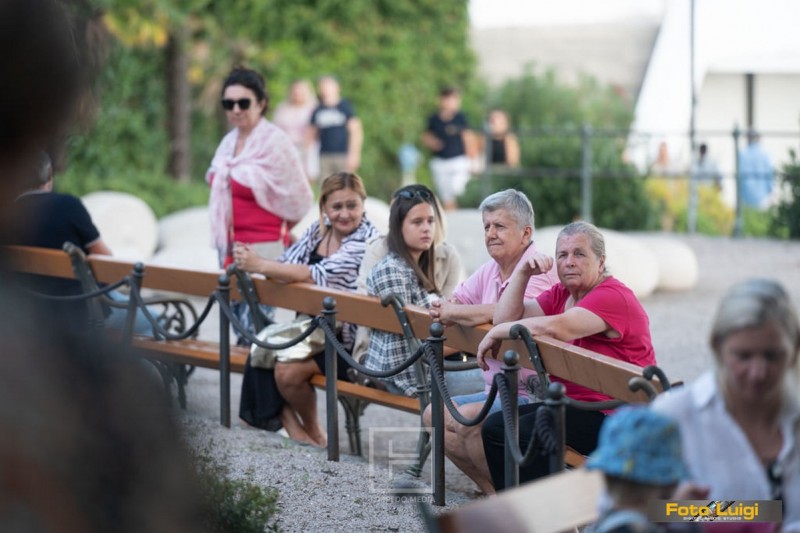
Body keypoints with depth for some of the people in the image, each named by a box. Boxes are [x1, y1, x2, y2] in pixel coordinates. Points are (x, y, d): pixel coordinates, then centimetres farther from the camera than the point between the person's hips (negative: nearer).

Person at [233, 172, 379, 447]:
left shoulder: (366, 240, -14)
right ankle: (293, 430, -11)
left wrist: (260, 265, -26)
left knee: (288, 370, -24)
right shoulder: (317, 231, 9)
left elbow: (322, 275, -25)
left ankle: (313, 433, 3)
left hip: (347, 340, -7)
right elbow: (286, 264, 7)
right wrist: (250, 262, -16)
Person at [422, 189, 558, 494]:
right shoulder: (490, 270, 12)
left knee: (468, 418, -27)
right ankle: (493, 491, 1)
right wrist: (445, 308, -10)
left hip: (531, 394, -10)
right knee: (434, 415, 8)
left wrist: (453, 312, -18)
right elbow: (455, 301, 17)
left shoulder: (537, 272, -17)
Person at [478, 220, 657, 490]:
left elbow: (554, 327, -30)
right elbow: (505, 317, 5)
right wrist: (522, 273, -8)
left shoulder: (612, 297, -16)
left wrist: (496, 333, -17)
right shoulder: (561, 294, 13)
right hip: (573, 404, 10)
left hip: (615, 415, -10)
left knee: (527, 430, -26)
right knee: (495, 427, 1)